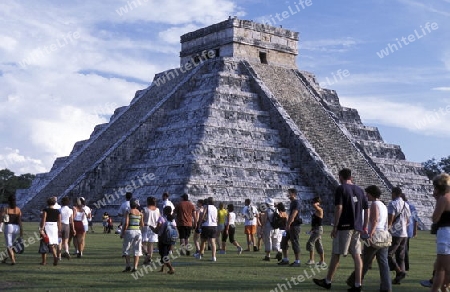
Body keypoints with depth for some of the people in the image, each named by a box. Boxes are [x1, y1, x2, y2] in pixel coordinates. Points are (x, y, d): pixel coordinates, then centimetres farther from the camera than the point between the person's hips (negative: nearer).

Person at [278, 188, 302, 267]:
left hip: (294, 226, -10)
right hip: (290, 226, 10)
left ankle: (297, 261, 3)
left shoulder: (296, 203, -13)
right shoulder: (292, 202, 17)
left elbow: (293, 215, -19)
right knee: (284, 242, 11)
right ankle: (285, 259, 18)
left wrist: (288, 225, -20)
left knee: (295, 243, -4)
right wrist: (287, 225, 17)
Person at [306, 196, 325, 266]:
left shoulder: (320, 210, -12)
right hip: (315, 229, 10)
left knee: (310, 243, -13)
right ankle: (322, 261, 14)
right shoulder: (315, 211, 16)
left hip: (318, 229, -10)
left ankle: (311, 260, -13)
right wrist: (312, 229, 23)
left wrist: (317, 204, -11)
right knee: (319, 245, 11)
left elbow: (314, 205, -32)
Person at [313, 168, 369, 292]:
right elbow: (366, 209, 11)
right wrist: (364, 226, 17)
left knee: (335, 254, 3)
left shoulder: (341, 189, -7)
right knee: (356, 255, 5)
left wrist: (335, 226, -12)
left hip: (344, 226, -6)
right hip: (357, 227, 6)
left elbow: (339, 208, -15)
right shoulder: (359, 190, 12)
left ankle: (327, 281, 13)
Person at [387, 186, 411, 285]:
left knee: (388, 254, -4)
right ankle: (398, 278, 6)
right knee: (400, 257, 9)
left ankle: (400, 272, -17)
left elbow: (390, 219, -17)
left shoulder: (393, 204, -10)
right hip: (404, 234, 8)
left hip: (395, 233, -8)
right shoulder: (406, 205, 14)